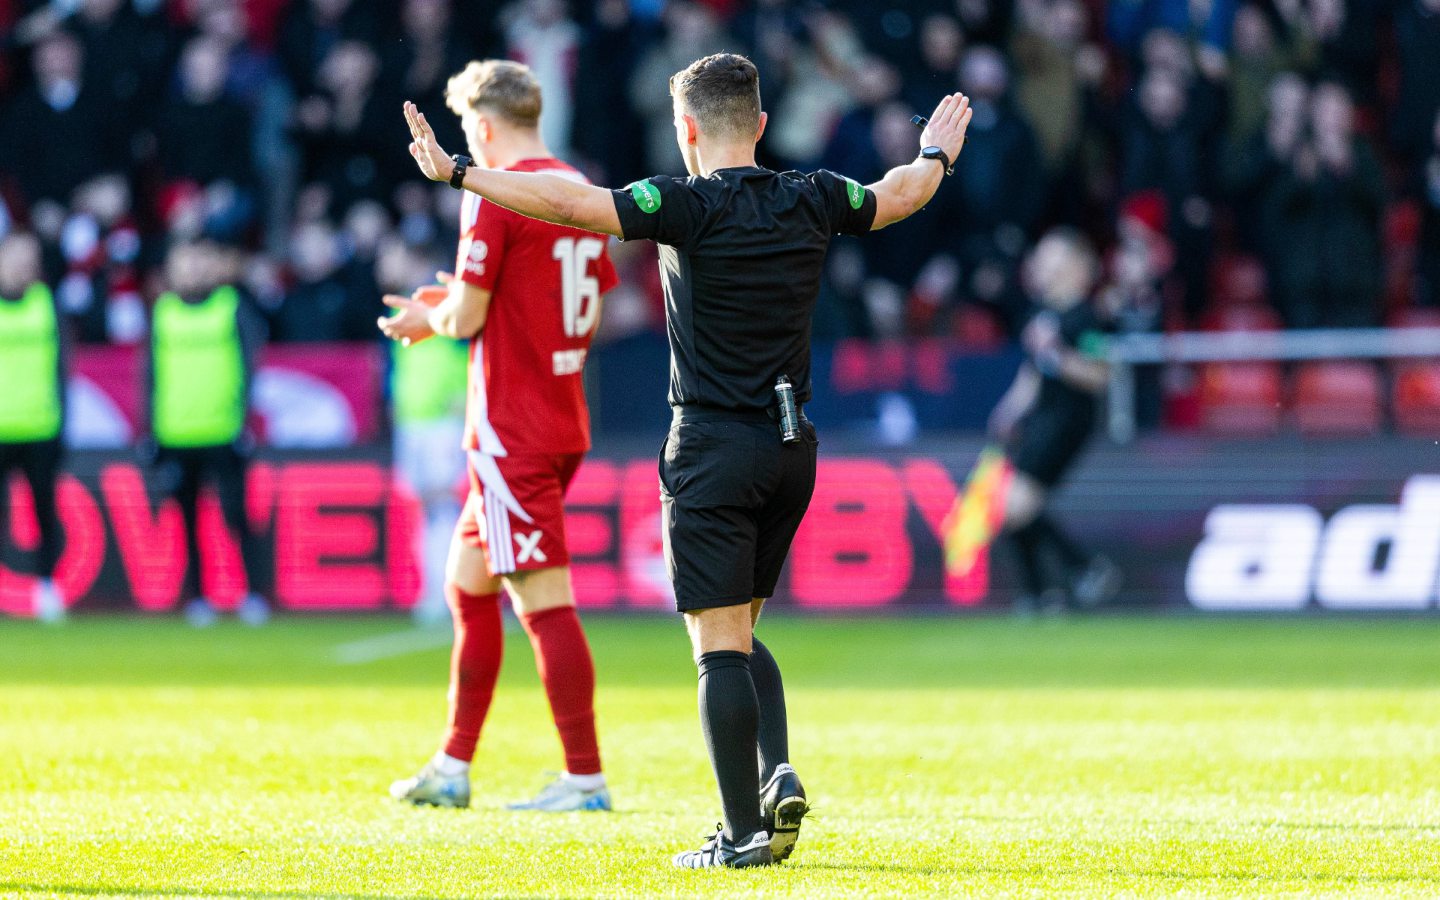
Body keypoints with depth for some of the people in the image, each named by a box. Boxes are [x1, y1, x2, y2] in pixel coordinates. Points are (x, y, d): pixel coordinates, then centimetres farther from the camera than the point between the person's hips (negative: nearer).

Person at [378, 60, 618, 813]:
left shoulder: (495, 194, -13)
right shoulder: (580, 192, 11)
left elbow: (467, 317, -15)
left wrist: (430, 320, 8)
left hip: (511, 433, -9)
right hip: (564, 424, 9)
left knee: (544, 600, -8)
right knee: (467, 584, 17)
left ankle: (586, 778, -9)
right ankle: (452, 768, 20)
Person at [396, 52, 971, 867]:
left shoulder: (690, 206, -12)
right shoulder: (811, 201, 5)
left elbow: (569, 203, -20)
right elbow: (900, 195, 24)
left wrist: (454, 173, -16)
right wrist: (938, 156, 46)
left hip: (715, 448, -6)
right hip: (793, 444, 6)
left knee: (720, 645, -3)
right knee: (742, 636, 19)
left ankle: (743, 832, -4)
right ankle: (778, 775, 0)